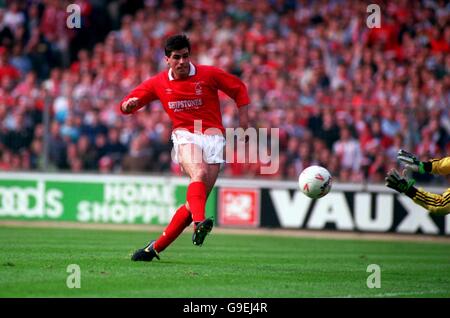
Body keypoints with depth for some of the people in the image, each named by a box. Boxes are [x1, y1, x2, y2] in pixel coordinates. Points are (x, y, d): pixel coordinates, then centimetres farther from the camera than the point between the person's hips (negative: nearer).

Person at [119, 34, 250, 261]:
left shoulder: (209, 74, 2)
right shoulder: (158, 83, 7)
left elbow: (239, 89, 15)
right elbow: (126, 105, 13)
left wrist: (243, 120, 7)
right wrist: (128, 105, -12)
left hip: (213, 137, 1)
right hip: (185, 136, -1)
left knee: (197, 200, -9)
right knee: (198, 173, -35)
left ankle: (156, 247, -2)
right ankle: (199, 223, -58)